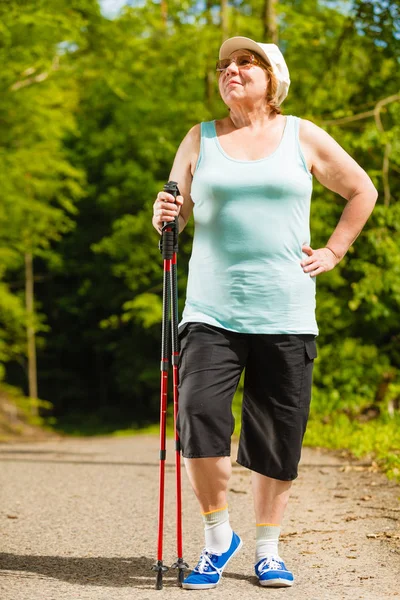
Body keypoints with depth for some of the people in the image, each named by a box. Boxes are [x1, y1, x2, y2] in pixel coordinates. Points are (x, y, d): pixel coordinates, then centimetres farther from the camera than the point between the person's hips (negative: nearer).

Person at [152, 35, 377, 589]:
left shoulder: (303, 137, 7)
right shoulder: (200, 140, 10)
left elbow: (362, 192, 16)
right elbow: (177, 212, 13)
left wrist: (333, 253, 8)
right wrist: (164, 217, -9)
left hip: (285, 314, 0)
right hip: (212, 311, 0)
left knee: (279, 437, 3)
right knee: (200, 415, -16)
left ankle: (267, 549, 21)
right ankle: (218, 537, 6)